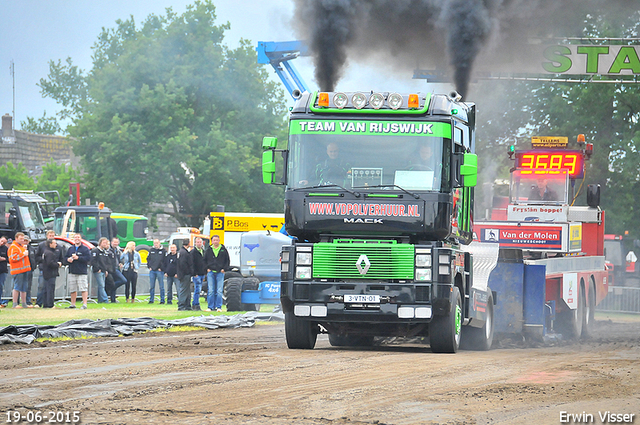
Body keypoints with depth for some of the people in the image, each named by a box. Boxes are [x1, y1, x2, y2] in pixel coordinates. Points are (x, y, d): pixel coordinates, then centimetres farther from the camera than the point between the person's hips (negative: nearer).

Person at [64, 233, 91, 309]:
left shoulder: (85, 249, 0)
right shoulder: (70, 248, 16)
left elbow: (88, 258, -11)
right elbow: (65, 257, 18)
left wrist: (78, 258, -15)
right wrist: (68, 259, -6)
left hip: (82, 272, -5)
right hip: (72, 272, 5)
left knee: (83, 289, -10)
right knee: (72, 289, 9)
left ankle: (84, 304, -9)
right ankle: (73, 304, 16)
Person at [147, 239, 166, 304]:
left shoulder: (163, 251, -1)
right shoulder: (151, 250, 10)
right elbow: (148, 259, 15)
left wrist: (161, 268, -9)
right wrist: (149, 267, 3)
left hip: (159, 271, -4)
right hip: (152, 271, 4)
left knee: (161, 286, 0)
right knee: (151, 286, 6)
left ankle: (162, 300, 5)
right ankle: (151, 300, 12)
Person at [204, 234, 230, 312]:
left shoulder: (223, 250, 7)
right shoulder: (208, 250, 9)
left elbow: (227, 260, 11)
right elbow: (204, 261, 15)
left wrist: (224, 269, -1)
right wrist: (207, 268, 2)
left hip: (220, 273, -1)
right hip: (211, 272, 1)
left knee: (219, 291, -3)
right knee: (211, 291, 0)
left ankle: (219, 307, 1)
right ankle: (210, 307, 3)